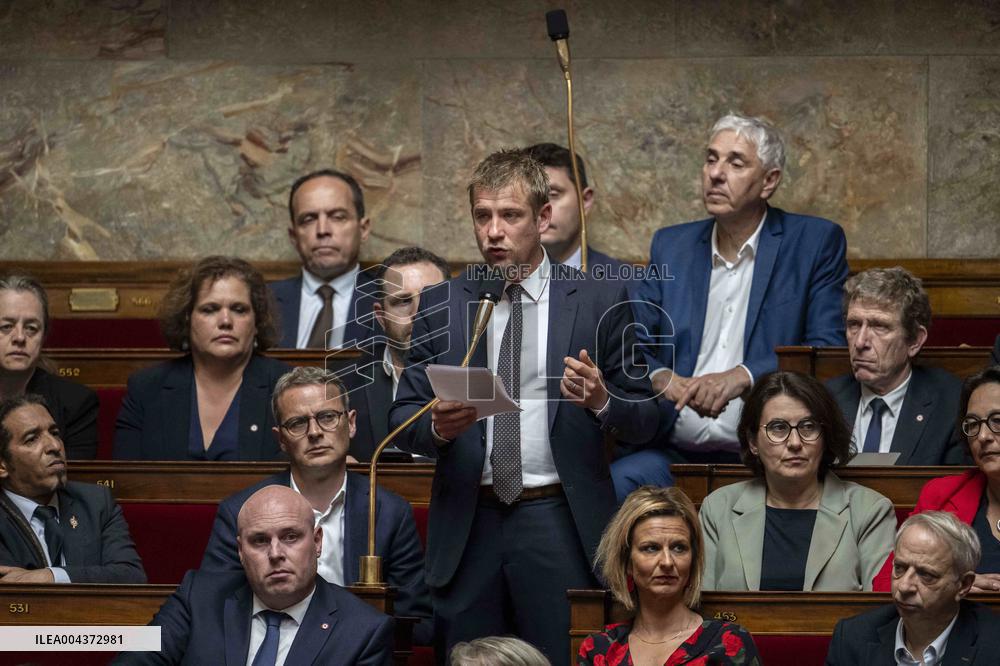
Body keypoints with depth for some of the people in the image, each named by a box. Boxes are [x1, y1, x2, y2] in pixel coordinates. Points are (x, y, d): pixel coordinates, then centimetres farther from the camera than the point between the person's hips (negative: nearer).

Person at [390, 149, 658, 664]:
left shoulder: (599, 303, 3)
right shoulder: (440, 307, 8)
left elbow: (644, 421, 4)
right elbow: (402, 419, 7)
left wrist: (602, 400, -17)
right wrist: (437, 427, -15)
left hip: (560, 524, -2)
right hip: (467, 525, 2)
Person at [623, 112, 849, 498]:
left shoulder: (817, 242, 5)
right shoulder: (671, 246, 17)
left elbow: (828, 350, -3)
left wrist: (742, 377, -18)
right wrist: (662, 379, -10)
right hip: (675, 455, 2)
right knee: (615, 482, -29)